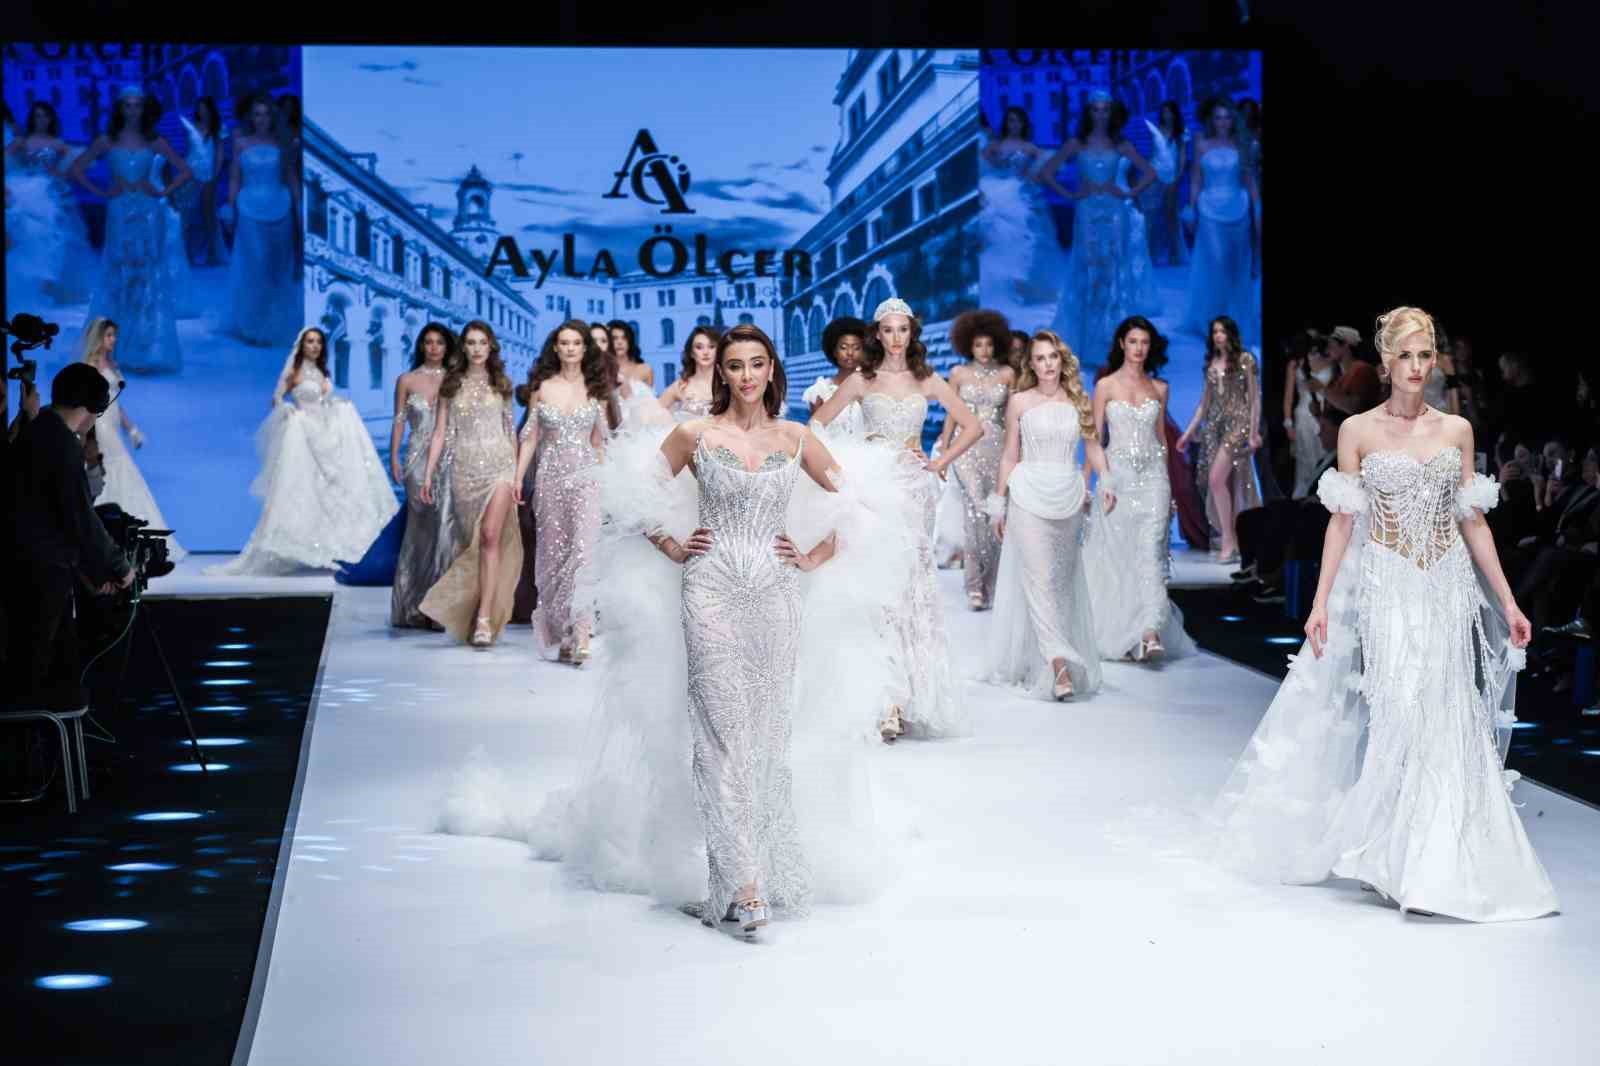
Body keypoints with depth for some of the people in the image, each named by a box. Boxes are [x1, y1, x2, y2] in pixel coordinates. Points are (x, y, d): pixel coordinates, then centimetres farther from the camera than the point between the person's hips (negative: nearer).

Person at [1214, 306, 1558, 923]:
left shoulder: (1457, 430, 7)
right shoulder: (1358, 430, 1)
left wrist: (1506, 601, 6)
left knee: (1446, 722, -1)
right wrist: (1320, 603, -4)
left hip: (1447, 591, 2)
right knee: (1397, 716, -8)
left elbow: (1473, 523, 9)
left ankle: (1438, 865, 10)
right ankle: (1394, 858, 5)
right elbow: (1343, 522, 1)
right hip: (1384, 590, -2)